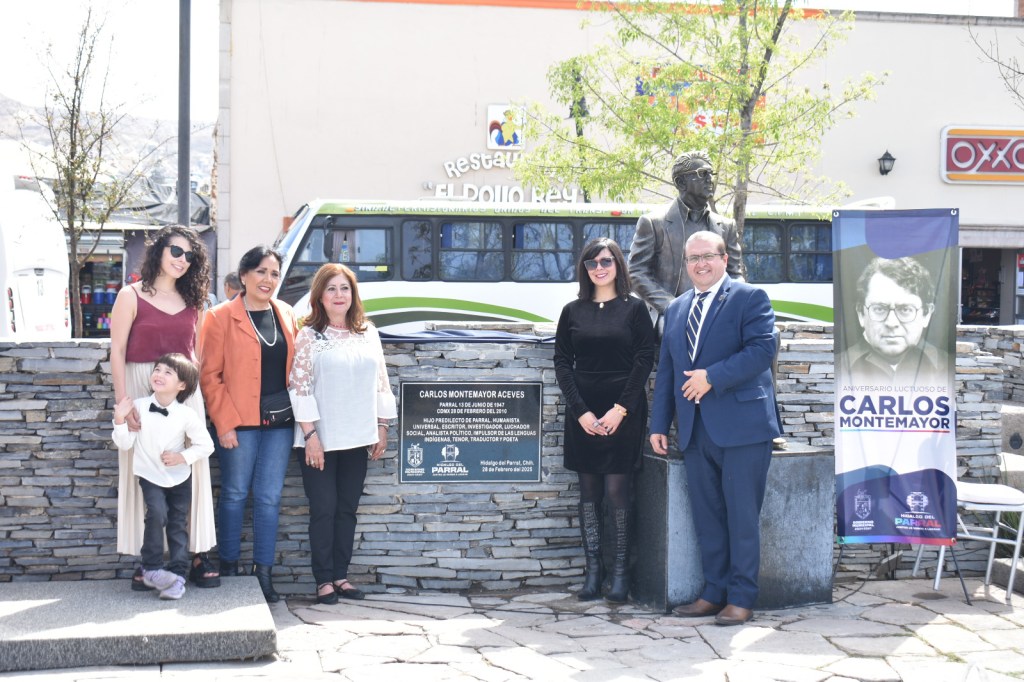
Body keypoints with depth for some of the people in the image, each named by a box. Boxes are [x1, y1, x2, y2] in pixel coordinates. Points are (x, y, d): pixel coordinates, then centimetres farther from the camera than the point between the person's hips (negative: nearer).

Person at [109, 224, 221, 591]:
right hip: (141, 389, -3)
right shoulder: (131, 296, 1)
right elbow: (117, 352, -4)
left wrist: (197, 389, 5)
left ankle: (197, 554, 6)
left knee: (191, 471, 2)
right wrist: (123, 401, -13)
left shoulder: (193, 302, 13)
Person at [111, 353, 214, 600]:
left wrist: (183, 457, -19)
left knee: (178, 524, 5)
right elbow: (125, 444, -7)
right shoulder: (138, 407, -10)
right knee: (157, 513, -20)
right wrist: (120, 420, -22)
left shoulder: (187, 415, -13)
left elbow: (205, 446, -6)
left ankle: (177, 574, 13)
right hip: (150, 476, -1)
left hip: (179, 478, 1)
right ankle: (152, 569, -8)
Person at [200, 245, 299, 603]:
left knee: (270, 497, 5)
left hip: (280, 419, 4)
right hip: (239, 421, -4)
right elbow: (209, 375, -5)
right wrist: (224, 423, -11)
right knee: (235, 494, 4)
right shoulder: (221, 317, -3)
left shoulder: (287, 315, 11)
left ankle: (263, 573, 13)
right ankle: (228, 569, 17)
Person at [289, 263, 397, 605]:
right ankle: (324, 579, 7)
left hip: (357, 439, 4)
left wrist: (382, 428, 8)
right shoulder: (309, 336, -4)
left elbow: (381, 383, 11)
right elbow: (299, 387, -9)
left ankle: (341, 575, 16)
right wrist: (310, 435, -13)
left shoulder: (368, 333, 9)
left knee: (347, 510, 8)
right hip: (321, 440, -4)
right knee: (324, 509, 0)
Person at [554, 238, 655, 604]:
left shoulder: (634, 308, 2)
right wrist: (581, 412, -7)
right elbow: (562, 363, 4)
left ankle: (620, 575, 3)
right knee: (589, 493, 5)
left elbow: (644, 360, -3)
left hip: (623, 413, -2)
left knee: (617, 491, -5)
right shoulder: (573, 311, 8)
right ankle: (592, 574, 9)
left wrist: (620, 409, -11)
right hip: (582, 413, 3)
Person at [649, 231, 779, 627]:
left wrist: (712, 377, -18)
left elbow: (762, 350, -14)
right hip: (694, 430, 6)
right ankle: (714, 592, 18)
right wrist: (659, 424, 12)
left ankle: (742, 598, 6)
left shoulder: (750, 298, 0)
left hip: (741, 426, -6)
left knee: (742, 516, -1)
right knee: (706, 517, 9)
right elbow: (665, 371, 18)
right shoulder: (675, 310, 18)